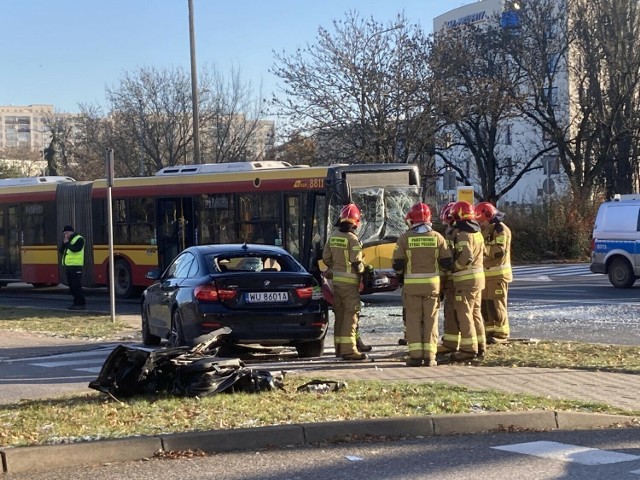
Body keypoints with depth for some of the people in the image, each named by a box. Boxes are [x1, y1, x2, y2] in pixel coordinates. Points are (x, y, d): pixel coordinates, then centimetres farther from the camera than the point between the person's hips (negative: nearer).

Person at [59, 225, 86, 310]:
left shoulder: (79, 239, -7)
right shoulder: (67, 240, 17)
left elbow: (74, 249, -22)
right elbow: (61, 250, 11)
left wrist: (67, 243, -13)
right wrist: (64, 243, -2)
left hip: (76, 266, -9)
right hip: (68, 266, 9)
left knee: (77, 286, -10)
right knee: (71, 286, 9)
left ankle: (82, 304, -8)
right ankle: (76, 303, 15)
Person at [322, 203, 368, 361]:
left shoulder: (333, 237, 6)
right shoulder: (352, 239, -16)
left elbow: (326, 258, 13)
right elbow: (357, 263, -17)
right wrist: (362, 271, 3)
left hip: (336, 280, 7)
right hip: (350, 281, -7)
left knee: (339, 314, 14)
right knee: (350, 314, -6)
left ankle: (339, 347, 19)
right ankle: (348, 349, -9)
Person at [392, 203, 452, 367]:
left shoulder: (405, 238, -5)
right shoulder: (437, 237, 0)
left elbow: (397, 264, -7)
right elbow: (447, 263, -1)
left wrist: (400, 273, 15)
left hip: (411, 285, -1)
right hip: (432, 284, 1)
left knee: (413, 320, 5)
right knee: (430, 320, 7)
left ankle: (415, 355, 0)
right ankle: (429, 356, 4)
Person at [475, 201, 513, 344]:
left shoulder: (501, 230, -10)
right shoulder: (485, 230, 19)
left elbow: (499, 251, -22)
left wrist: (483, 248, -23)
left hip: (498, 275, -9)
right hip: (485, 274, 9)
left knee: (497, 305, -8)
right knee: (484, 305, 9)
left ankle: (500, 334, -4)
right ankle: (489, 332, 15)